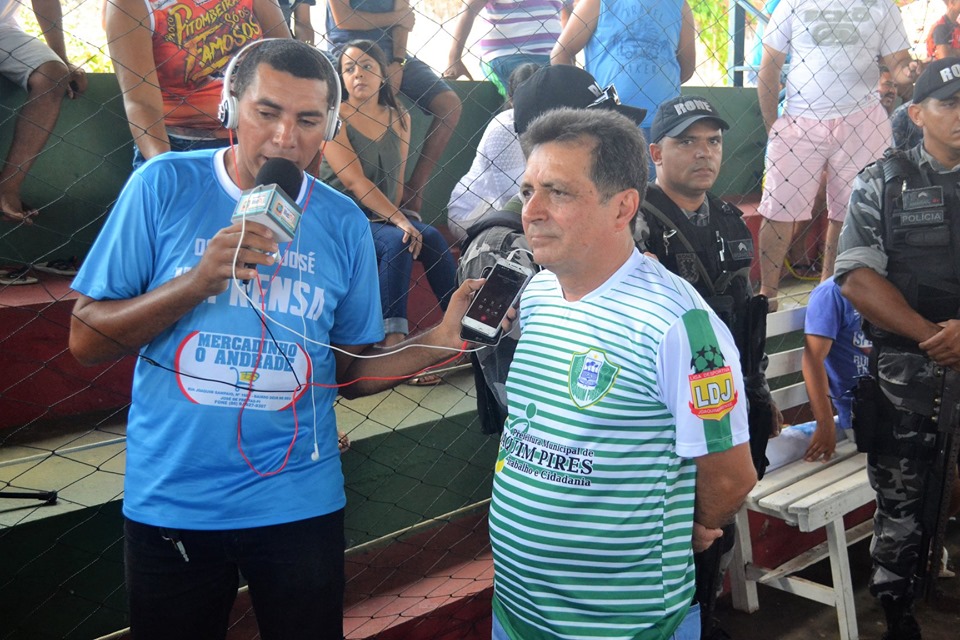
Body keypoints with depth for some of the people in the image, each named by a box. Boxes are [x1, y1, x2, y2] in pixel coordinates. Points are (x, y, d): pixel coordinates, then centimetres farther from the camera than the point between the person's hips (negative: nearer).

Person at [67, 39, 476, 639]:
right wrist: (198, 280, -21)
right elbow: (86, 339, -8)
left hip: (300, 501, 1)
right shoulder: (166, 186, -8)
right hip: (169, 502, -1)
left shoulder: (344, 224, -2)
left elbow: (351, 372, 4)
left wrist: (437, 344, -12)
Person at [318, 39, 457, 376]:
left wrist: (394, 215, -1)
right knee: (397, 243, -32)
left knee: (432, 238, -23)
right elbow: (355, 180, -17)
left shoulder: (399, 119, 11)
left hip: (384, 217, 5)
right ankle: (393, 341, -33)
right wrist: (398, 220, -25)